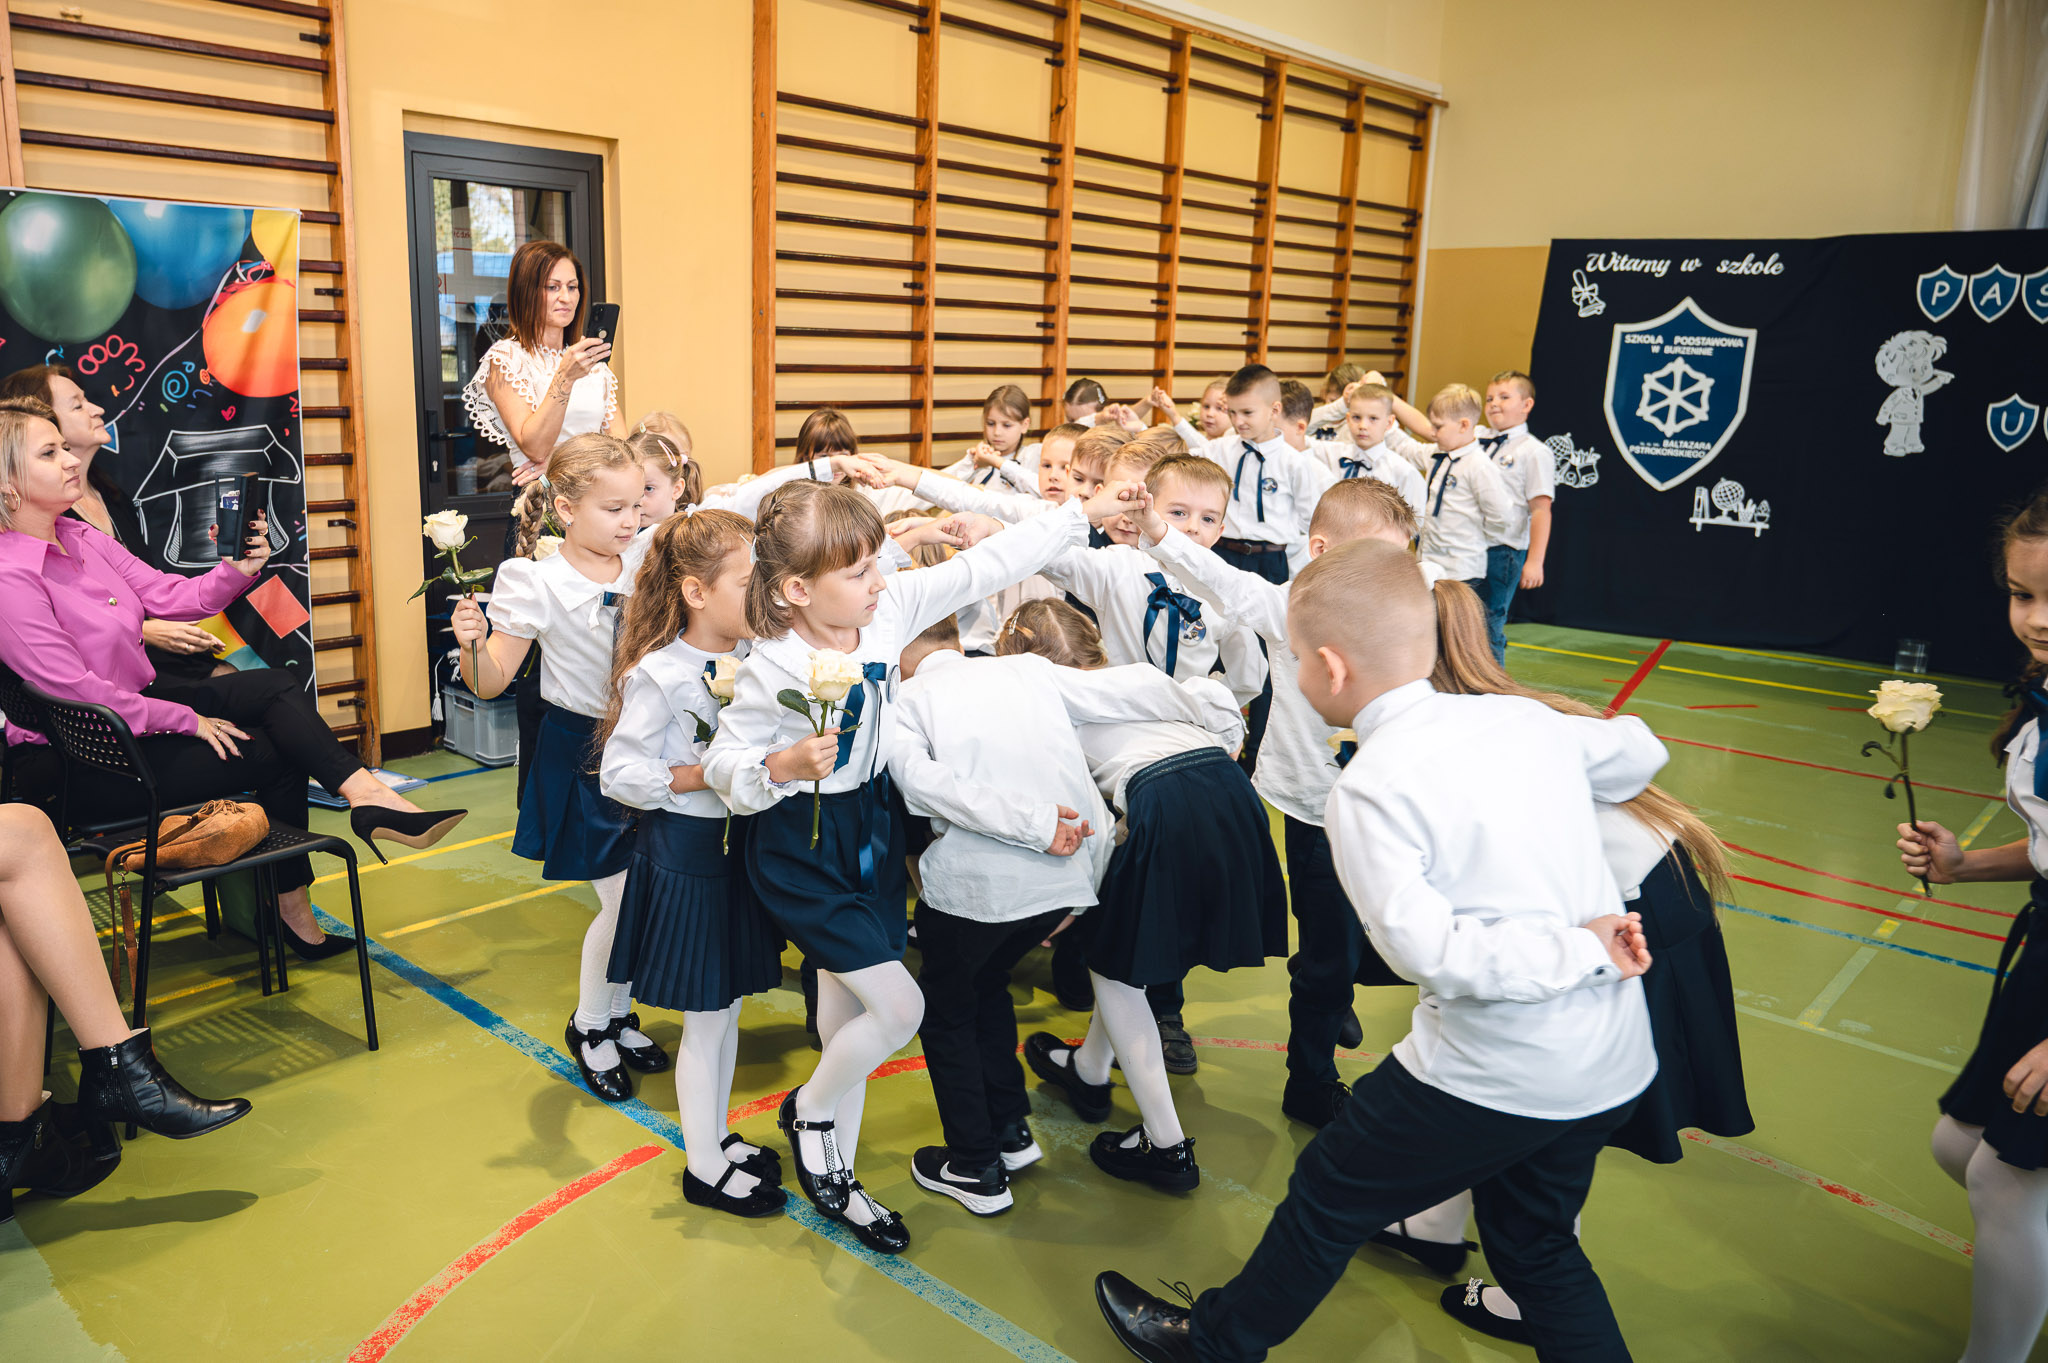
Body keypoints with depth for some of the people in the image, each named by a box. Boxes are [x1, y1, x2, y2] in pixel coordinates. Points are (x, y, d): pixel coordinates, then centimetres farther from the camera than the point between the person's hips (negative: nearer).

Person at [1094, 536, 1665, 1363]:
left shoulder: (1371, 789, -20)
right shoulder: (1526, 719, 0)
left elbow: (1429, 950, -28)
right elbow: (1639, 753, 19)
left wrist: (1583, 949, -20)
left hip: (1495, 1078, -7)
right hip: (1616, 1062, 7)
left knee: (1329, 1197, 16)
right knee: (1538, 1247, 28)